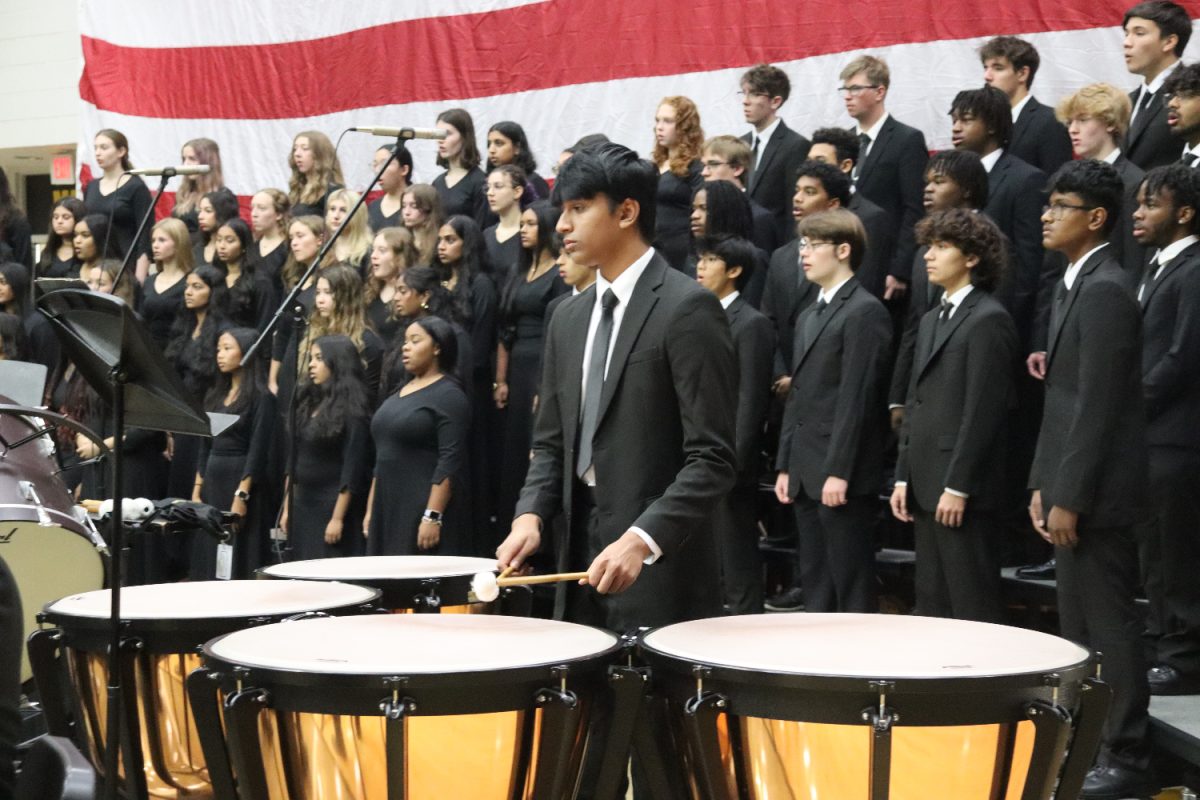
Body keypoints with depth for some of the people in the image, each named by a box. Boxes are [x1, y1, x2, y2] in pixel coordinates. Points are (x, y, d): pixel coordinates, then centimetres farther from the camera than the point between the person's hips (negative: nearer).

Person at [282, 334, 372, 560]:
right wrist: (287, 509, 13)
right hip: (303, 508, 8)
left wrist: (338, 518, -17)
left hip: (333, 507, -7)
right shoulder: (307, 405, 13)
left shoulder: (352, 411, -9)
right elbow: (293, 461, 16)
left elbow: (353, 469, -14)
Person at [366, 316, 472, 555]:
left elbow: (449, 462, -16)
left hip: (424, 508, -8)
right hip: (388, 510, 8)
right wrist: (371, 510, 17)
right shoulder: (401, 392, 17)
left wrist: (433, 516, -23)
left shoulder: (449, 395, -8)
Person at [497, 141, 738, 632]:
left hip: (658, 571, -7)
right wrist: (529, 516, -1)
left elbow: (712, 459, -14)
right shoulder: (570, 318, 14)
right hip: (581, 561, 7)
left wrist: (640, 540, -25)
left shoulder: (686, 310, -9)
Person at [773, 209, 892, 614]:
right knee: (815, 585, 12)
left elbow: (857, 397, -16)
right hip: (807, 475, 9)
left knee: (852, 588, -5)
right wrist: (785, 466, 15)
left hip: (842, 477, -9)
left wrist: (838, 472, -20)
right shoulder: (809, 317, 21)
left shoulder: (865, 312, -9)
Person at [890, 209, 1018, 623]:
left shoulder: (989, 320, -9)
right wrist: (904, 478, 13)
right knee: (931, 602, 11)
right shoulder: (932, 320, 19)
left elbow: (983, 411, -15)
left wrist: (957, 487, -18)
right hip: (927, 487, 9)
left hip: (964, 491, -9)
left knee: (973, 608, -6)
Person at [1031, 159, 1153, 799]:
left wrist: (1069, 498, -19)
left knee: (1109, 626, -3)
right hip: (1069, 487, 10)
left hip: (1096, 492, -10)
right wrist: (1042, 484, 14)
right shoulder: (1073, 286, 14)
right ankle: (1088, 747, 23)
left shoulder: (1105, 291, -16)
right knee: (1079, 625, 15)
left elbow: (1097, 406, -20)